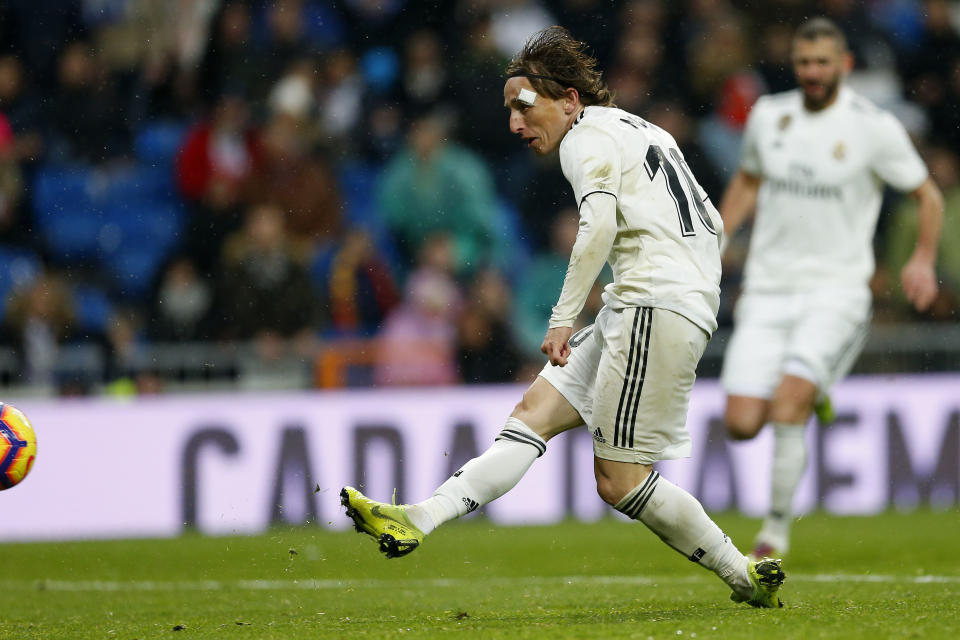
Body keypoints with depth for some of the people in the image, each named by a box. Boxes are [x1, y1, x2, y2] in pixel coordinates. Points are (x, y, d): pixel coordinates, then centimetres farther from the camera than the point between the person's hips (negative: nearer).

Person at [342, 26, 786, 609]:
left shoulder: (586, 137, -4)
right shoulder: (644, 132, 24)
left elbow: (599, 226, -20)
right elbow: (712, 225, 25)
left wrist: (564, 316, -19)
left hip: (656, 308, -10)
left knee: (618, 481, -6)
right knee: (537, 411, 4)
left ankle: (743, 576, 0)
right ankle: (419, 520, -4)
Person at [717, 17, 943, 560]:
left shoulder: (874, 128, -5)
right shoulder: (768, 116, 6)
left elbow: (928, 196, 5)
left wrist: (924, 260, -9)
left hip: (837, 287, -4)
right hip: (767, 289, 4)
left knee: (787, 403, -24)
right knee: (742, 423, -7)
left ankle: (778, 525, -8)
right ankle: (812, 395, 26)